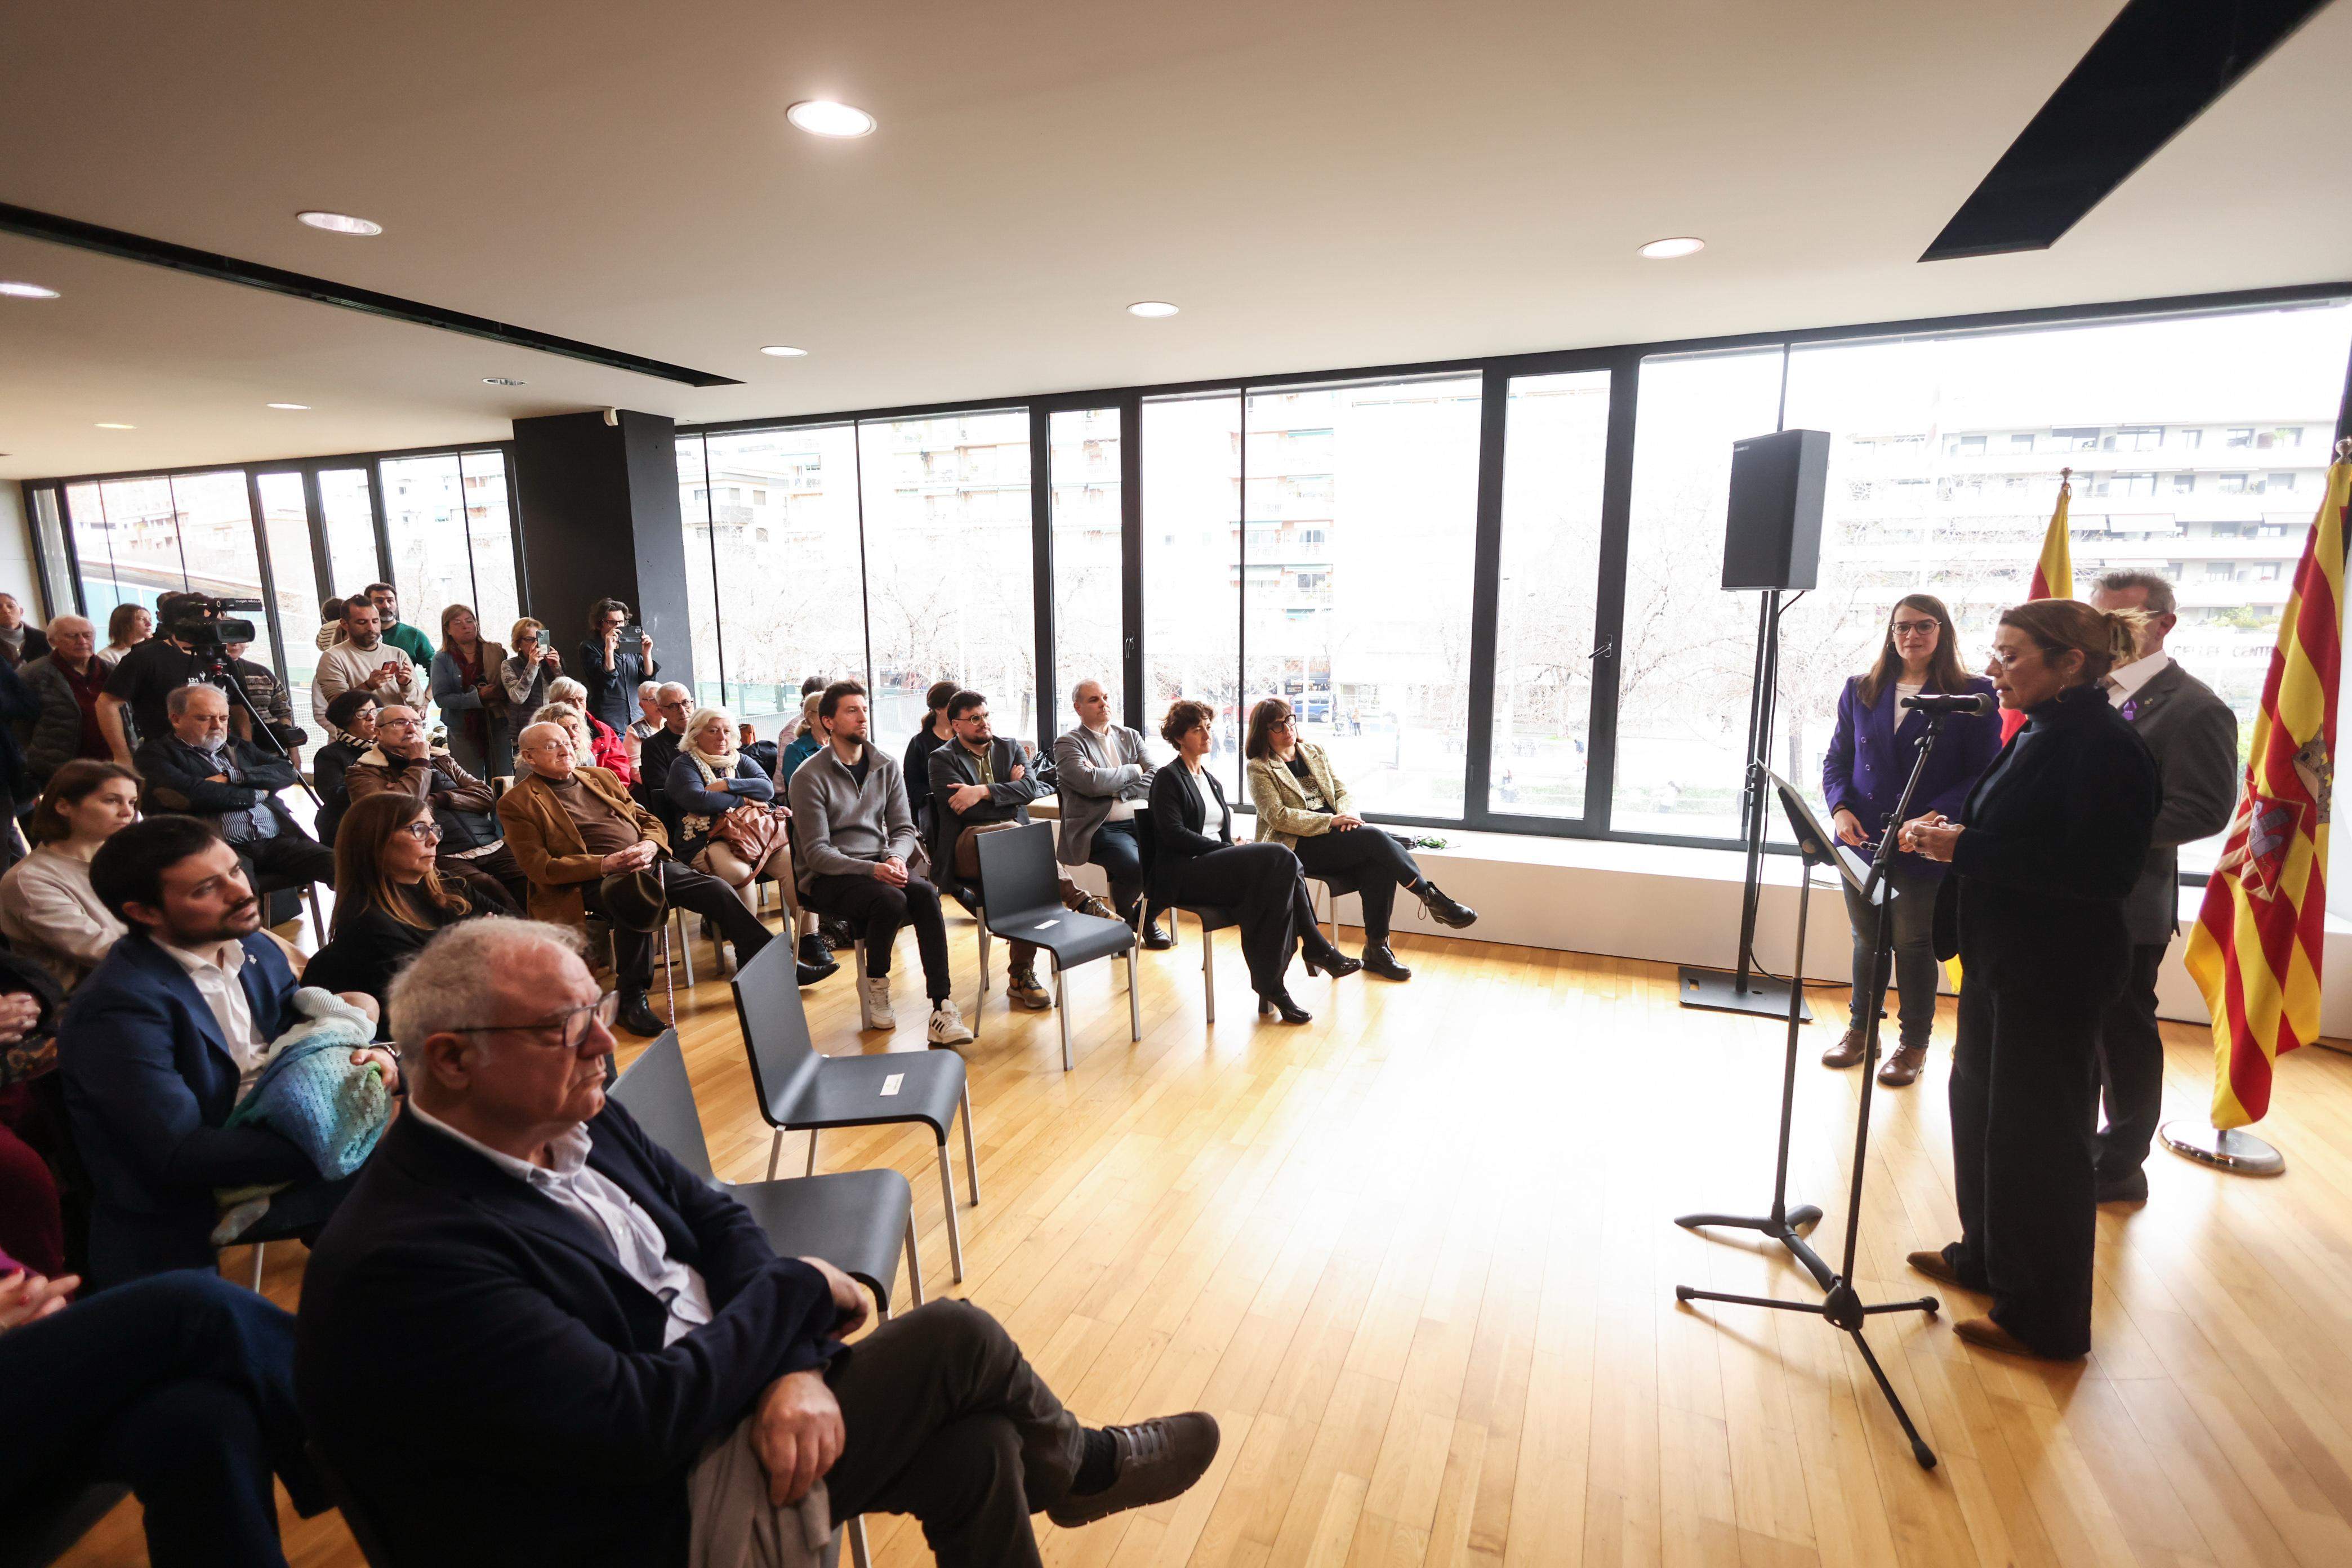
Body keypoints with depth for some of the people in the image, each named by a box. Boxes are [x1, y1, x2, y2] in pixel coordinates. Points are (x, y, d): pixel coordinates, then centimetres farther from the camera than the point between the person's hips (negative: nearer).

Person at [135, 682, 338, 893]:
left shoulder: (239, 747, 27)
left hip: (277, 841, 5)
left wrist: (231, 776, -1)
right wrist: (256, 795, 4)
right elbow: (190, 793, -8)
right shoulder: (155, 754, 12)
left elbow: (288, 772, 13)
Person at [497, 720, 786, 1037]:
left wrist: (650, 845, -3)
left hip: (648, 862, 6)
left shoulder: (601, 776, 21)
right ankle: (632, 997, -21)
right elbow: (540, 867, -6)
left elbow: (649, 820, 22)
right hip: (589, 880, -5)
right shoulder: (518, 803, 3)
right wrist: (605, 864, -18)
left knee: (717, 890, -14)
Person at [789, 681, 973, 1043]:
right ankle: (874, 983, -5)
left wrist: (896, 858, -15)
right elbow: (817, 853, -11)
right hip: (827, 878, -4)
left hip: (878, 865, 4)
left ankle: (942, 1008, -31)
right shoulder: (809, 776, -6)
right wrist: (871, 870, -25)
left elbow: (904, 828, 9)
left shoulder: (886, 767, 9)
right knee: (891, 900, -34)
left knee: (925, 892, -28)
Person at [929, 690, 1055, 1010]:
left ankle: (1021, 975, -15)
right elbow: (966, 810, -9)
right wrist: (1010, 792, 0)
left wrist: (983, 791, -13)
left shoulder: (1011, 747, 18)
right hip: (967, 848, -3)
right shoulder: (942, 759, 6)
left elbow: (1030, 787, -2)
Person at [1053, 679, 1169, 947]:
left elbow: (1156, 779, 5)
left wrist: (1114, 789, -9)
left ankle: (1146, 915, 10)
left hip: (1142, 822, 5)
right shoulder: (1067, 744, 3)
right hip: (1101, 828, -5)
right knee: (1135, 867, -33)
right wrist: (1132, 771, -2)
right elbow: (1092, 782, -16)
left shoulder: (1130, 736, 19)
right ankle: (1121, 920, 3)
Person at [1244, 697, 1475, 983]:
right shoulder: (1260, 768, 1)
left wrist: (1348, 814, -9)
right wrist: (1332, 821, -18)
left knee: (1379, 867, -26)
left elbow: (1342, 791, 16)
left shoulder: (1315, 751, 19)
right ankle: (1432, 898, -21)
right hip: (1300, 844, -5)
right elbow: (1279, 817, -10)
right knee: (1373, 836, -28)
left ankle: (1377, 949, -15)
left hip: (1334, 834, 6)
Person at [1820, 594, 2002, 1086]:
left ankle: (1914, 1042, 26)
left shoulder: (1973, 695, -5)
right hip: (1863, 842, 3)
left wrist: (1936, 816, -22)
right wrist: (1840, 808, -9)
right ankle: (1860, 1029, 32)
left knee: (1914, 943, 8)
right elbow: (1836, 759, 8)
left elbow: (1982, 774, -8)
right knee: (1867, 938, 16)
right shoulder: (1861, 691, 6)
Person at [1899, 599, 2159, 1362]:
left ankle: (2046, 1319, 18)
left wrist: (1968, 849, -26)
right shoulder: (2038, 735, 10)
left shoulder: (2105, 749, -18)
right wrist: (1948, 830, 0)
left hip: (2055, 975, -9)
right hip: (2002, 958, 9)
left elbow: (2099, 872, -25)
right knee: (1979, 1106, 19)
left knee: (2037, 1137, 2)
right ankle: (1986, 1256, 37)